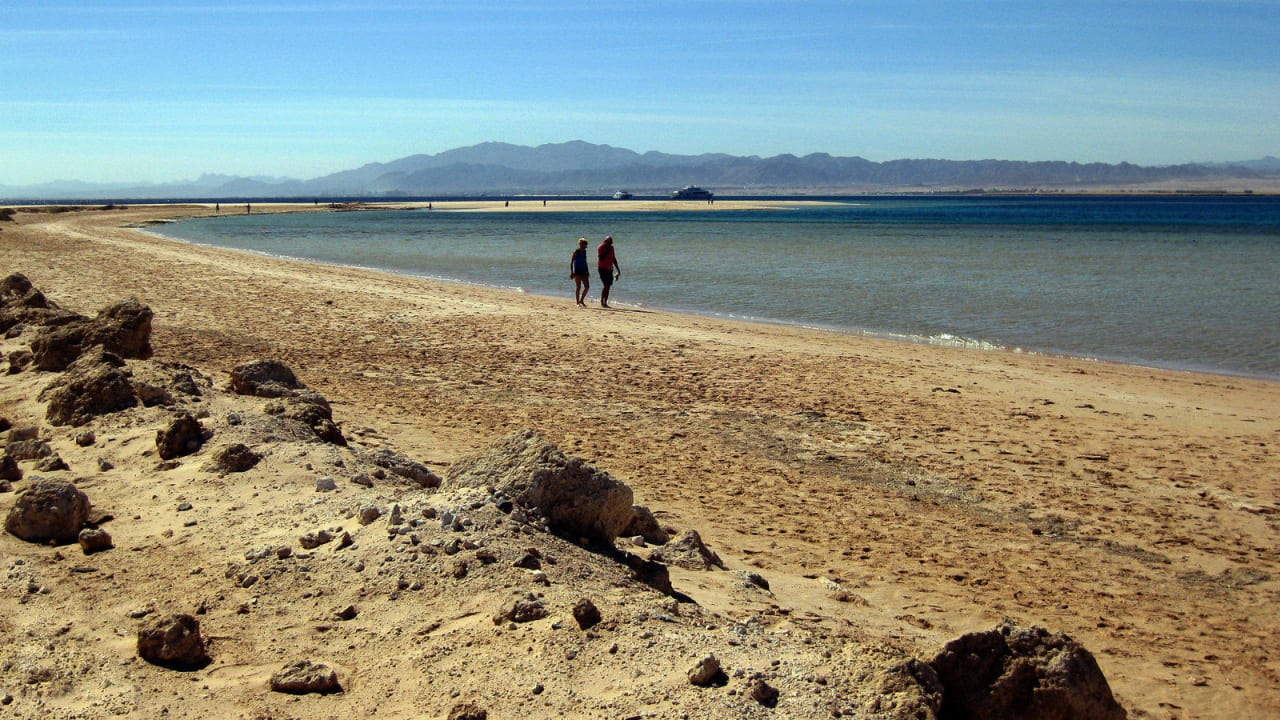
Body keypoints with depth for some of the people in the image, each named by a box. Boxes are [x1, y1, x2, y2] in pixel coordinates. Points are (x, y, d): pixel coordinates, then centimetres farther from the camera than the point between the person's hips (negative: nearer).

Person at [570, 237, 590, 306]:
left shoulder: (584, 251, 11)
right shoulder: (576, 252, -8)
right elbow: (571, 262, -10)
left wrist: (587, 271, 20)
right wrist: (571, 272, -15)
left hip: (583, 271, 7)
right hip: (577, 271, -7)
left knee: (587, 286, 2)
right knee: (578, 287, -4)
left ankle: (581, 300, 15)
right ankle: (578, 302, 2)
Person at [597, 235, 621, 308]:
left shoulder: (611, 248, 13)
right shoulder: (601, 247, -7)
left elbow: (614, 259, 20)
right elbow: (600, 258, -17)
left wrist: (618, 270, 20)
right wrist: (607, 251, -19)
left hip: (610, 269, 7)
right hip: (603, 269, -7)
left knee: (608, 286, 4)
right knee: (606, 285, -14)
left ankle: (605, 302, 7)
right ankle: (602, 302, -10)